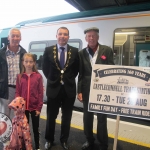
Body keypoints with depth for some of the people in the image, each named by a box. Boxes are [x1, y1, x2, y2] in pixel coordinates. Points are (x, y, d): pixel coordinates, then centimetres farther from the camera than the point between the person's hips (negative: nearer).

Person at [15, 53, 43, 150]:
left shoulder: (38, 76, -7)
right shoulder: (20, 76, -1)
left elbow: (41, 93, -6)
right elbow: (17, 92, 1)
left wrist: (39, 108, -7)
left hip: (35, 107, -1)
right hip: (23, 107, 2)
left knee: (36, 128, 14)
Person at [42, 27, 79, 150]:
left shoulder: (75, 51, -1)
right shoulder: (48, 50, -2)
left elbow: (77, 68, 7)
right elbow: (45, 68, 5)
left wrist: (69, 79, 1)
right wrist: (52, 79, 2)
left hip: (69, 88, 1)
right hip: (53, 87, 0)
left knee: (66, 117, 14)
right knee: (51, 117, 13)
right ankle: (49, 140, 34)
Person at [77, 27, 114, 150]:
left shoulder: (107, 50, -2)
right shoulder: (82, 53, 4)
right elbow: (80, 73, 5)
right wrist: (79, 91, 1)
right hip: (87, 90, 3)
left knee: (102, 118, 8)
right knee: (87, 117, 14)